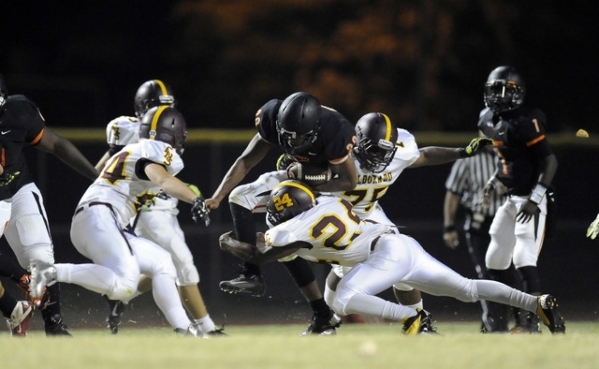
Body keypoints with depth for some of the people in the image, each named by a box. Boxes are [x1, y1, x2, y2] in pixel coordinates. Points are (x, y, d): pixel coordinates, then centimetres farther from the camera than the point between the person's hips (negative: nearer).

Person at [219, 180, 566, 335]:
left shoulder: (297, 227, -2)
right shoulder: (325, 203, 19)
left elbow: (258, 254, 7)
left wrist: (229, 242, 24)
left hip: (388, 254, -9)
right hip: (405, 245, 9)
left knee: (343, 302, -18)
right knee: (468, 288, 9)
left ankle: (412, 318, -23)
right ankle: (537, 303, 2)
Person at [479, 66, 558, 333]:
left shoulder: (525, 121, -20)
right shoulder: (489, 120, 6)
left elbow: (549, 160, -20)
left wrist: (535, 198, -24)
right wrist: (494, 180, 10)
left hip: (531, 201, -9)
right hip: (510, 199, 9)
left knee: (524, 260, -17)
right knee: (495, 262, 11)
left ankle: (532, 323, -14)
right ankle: (519, 318, 20)